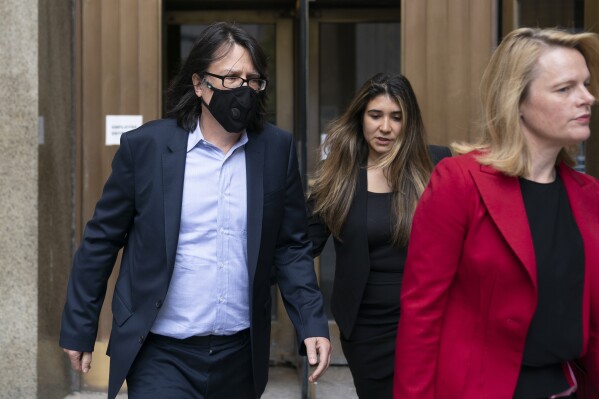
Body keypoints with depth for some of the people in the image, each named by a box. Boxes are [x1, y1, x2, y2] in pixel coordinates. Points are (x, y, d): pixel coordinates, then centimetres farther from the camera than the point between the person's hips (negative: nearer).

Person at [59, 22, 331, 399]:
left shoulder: (277, 148, -1)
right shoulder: (145, 145, -7)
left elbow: (292, 246, 4)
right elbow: (101, 241, 0)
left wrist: (313, 324, -6)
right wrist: (79, 328, 3)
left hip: (241, 353, 3)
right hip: (162, 354, -2)